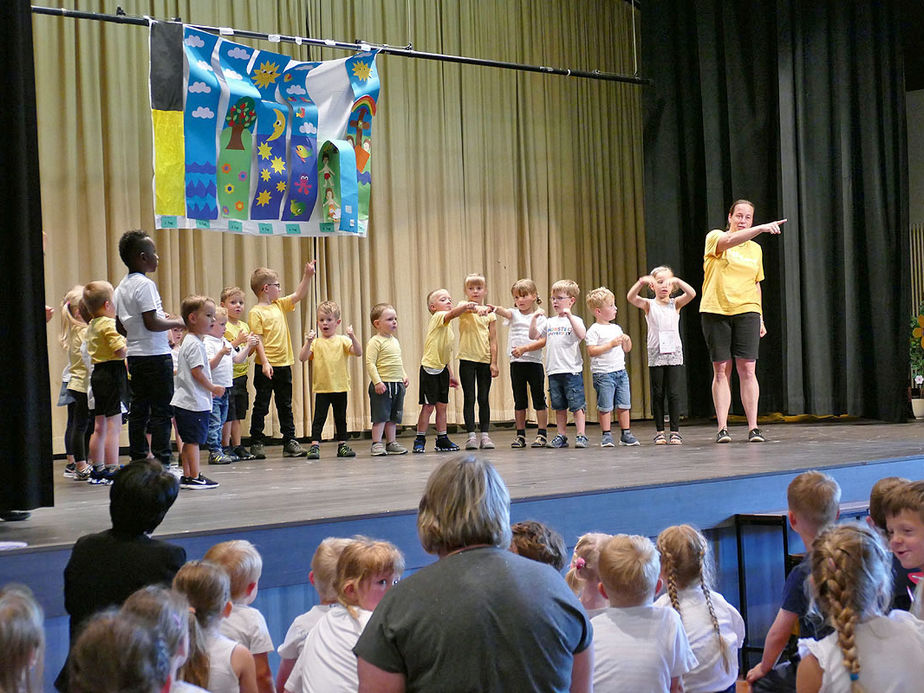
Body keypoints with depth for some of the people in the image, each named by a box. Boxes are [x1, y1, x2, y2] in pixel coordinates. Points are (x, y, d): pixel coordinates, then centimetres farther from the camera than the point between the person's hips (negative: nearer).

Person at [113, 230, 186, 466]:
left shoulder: (122, 287, 12)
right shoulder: (145, 285, -15)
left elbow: (120, 326, 15)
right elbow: (151, 323, -21)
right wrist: (177, 322, -8)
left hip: (134, 355, 9)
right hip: (155, 355, -9)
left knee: (138, 410, 10)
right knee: (161, 411, -4)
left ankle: (138, 460, 13)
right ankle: (161, 462, -4)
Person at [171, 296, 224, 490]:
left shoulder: (188, 342, 18)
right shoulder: (195, 344, -14)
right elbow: (197, 372, -19)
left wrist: (210, 388, 20)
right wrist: (213, 388, -8)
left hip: (185, 401, 10)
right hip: (195, 401, -10)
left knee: (189, 440, 12)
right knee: (193, 439, -7)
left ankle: (187, 476, 16)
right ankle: (194, 477, -4)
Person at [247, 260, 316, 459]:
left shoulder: (279, 305, 10)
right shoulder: (256, 312, -10)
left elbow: (298, 295, 16)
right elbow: (257, 339, -15)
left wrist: (307, 276, 5)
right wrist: (264, 363, -22)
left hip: (284, 364, 7)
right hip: (266, 367, -7)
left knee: (285, 406, 10)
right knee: (261, 406, 2)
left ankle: (290, 443, 14)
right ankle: (256, 444, 9)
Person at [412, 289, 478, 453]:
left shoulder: (447, 325, 16)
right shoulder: (437, 317, -10)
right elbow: (452, 313, -34)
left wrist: (450, 375, 21)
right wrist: (465, 306, -52)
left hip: (442, 369, 8)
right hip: (430, 368, -8)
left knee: (442, 405, 10)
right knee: (428, 406, -4)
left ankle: (442, 440, 17)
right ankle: (420, 440, 5)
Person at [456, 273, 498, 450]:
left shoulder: (490, 313, 6)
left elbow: (493, 340, 5)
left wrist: (494, 362, -3)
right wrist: (477, 307, -48)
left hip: (485, 361, 2)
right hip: (467, 360, -2)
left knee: (484, 399, 5)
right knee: (469, 398, 0)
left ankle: (485, 435, 9)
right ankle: (471, 435, 3)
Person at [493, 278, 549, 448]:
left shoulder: (540, 318, 1)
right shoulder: (514, 314, 8)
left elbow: (543, 341, -8)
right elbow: (505, 312, -16)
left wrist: (525, 348, -21)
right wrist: (494, 309, -38)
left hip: (534, 362, -3)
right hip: (516, 363, 3)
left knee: (539, 399, 1)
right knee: (519, 401, 8)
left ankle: (542, 434, 6)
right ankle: (520, 435, 13)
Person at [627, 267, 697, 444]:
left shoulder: (675, 303, 8)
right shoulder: (649, 305, 5)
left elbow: (691, 294, -10)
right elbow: (631, 298, -13)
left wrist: (677, 281, -21)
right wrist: (641, 282, -27)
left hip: (674, 354, 0)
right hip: (656, 355, 0)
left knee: (674, 394, -2)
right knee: (657, 394, 3)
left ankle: (675, 431, 4)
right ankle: (659, 431, 10)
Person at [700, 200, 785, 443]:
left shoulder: (755, 249, 15)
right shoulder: (715, 237, 1)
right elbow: (729, 241, -23)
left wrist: (760, 318, 16)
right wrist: (761, 229, -35)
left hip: (746, 312, 3)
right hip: (715, 311, -2)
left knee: (747, 369, -5)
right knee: (721, 370, -1)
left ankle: (753, 427, -4)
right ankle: (722, 428, 0)